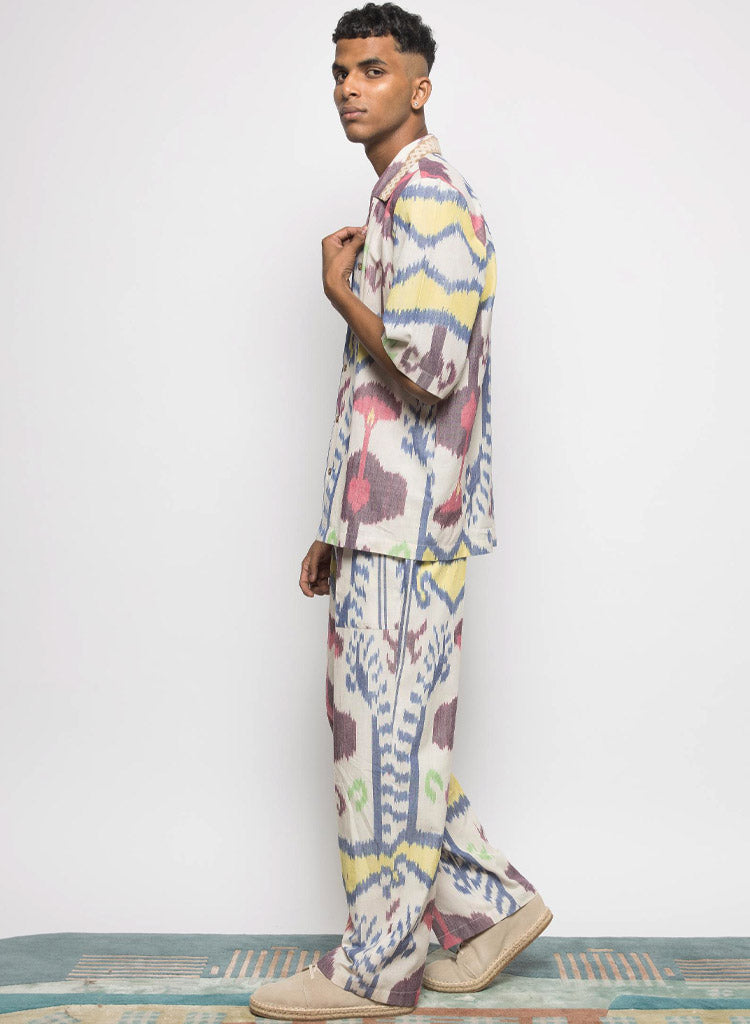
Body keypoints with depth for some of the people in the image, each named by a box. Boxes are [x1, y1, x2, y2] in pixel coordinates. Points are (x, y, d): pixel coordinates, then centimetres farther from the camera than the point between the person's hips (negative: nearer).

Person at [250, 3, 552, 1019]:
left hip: (409, 523, -10)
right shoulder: (394, 203, 21)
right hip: (386, 520, 10)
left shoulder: (429, 198, -11)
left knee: (387, 733, -2)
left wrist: (338, 289, -7)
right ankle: (491, 901, 26)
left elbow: (427, 371, -24)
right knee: (389, 727, 14)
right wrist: (337, 531, 20)